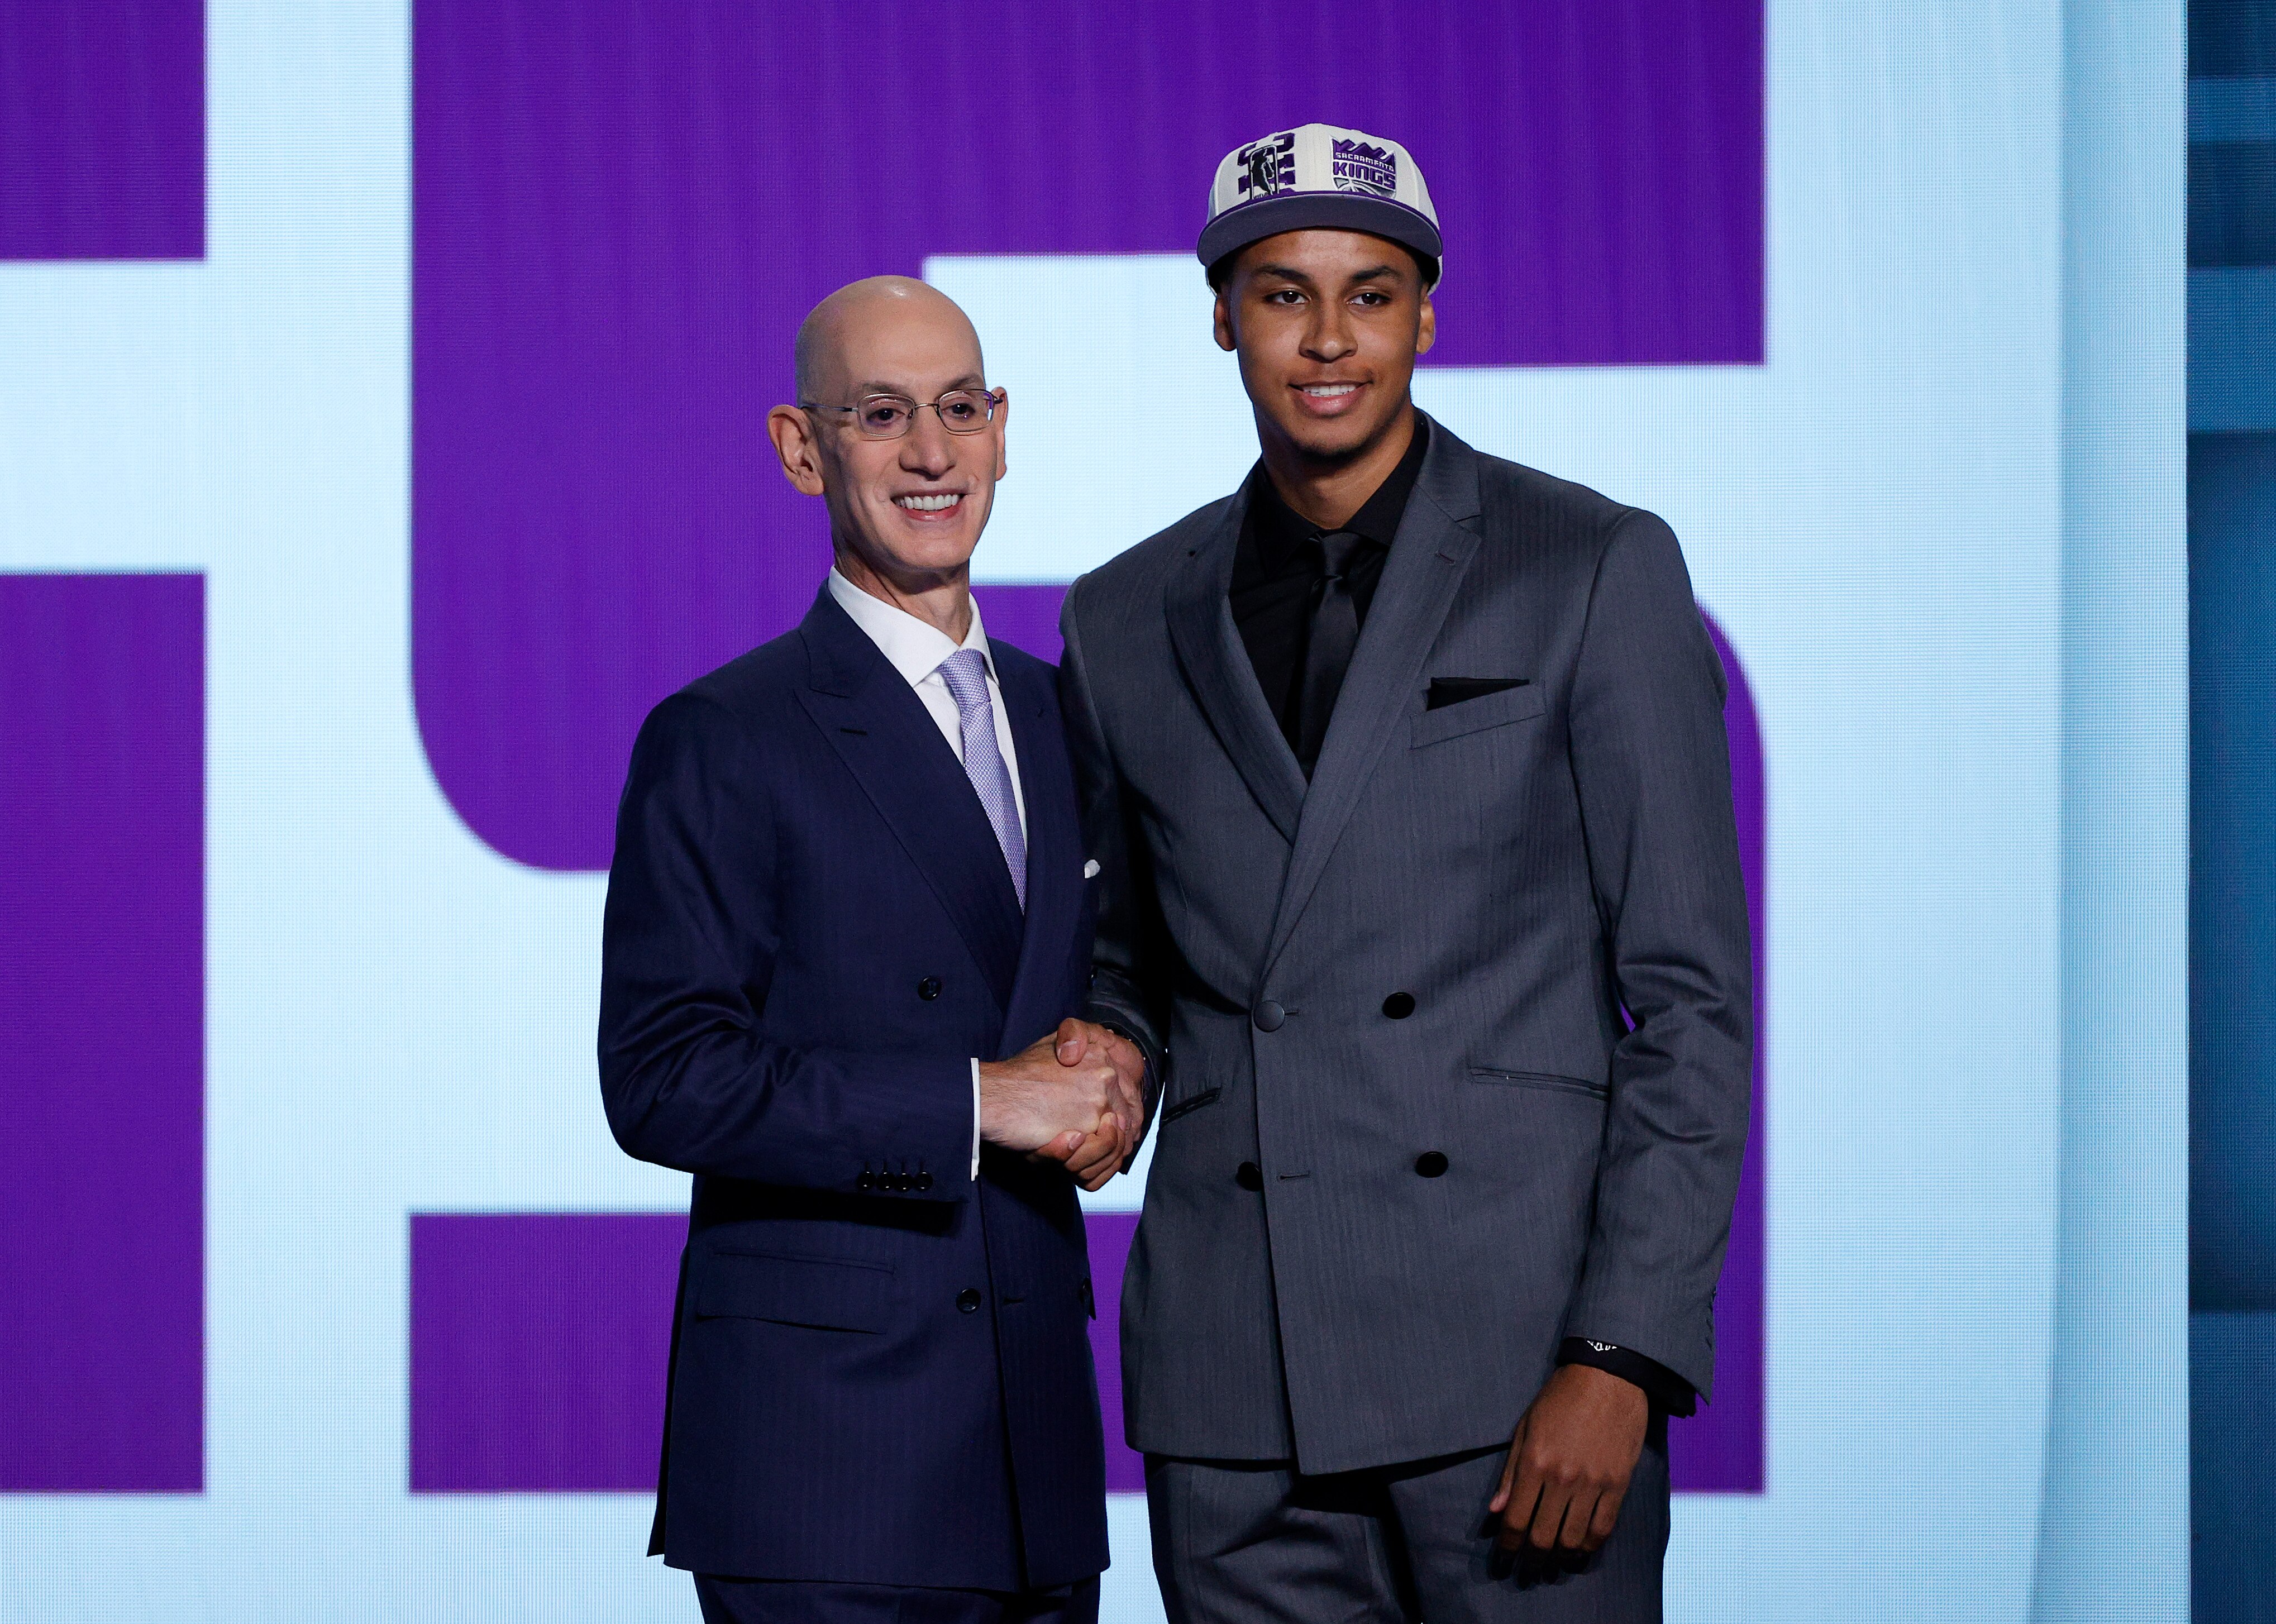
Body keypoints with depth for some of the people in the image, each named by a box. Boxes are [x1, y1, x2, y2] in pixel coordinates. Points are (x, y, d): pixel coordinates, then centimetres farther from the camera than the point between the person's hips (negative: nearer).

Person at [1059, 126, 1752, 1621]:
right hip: (1233, 1391, 3)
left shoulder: (1596, 571, 1)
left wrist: (1624, 1358, -10)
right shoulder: (1125, 624, 12)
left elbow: (1693, 995, -2)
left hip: (1522, 1356, -3)